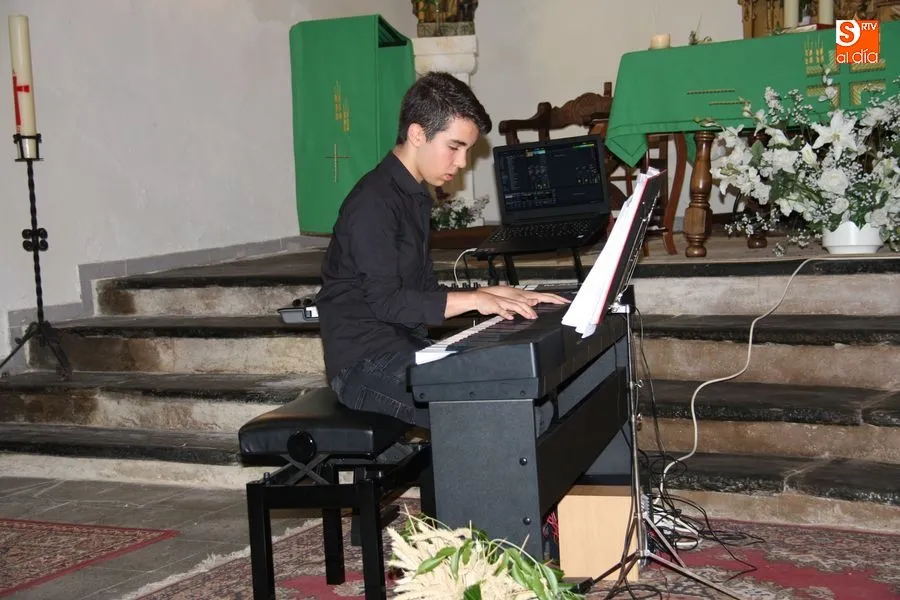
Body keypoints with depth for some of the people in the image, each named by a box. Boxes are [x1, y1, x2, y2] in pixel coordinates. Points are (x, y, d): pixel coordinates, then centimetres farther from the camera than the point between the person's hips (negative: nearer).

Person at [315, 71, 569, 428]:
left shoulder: (414, 197, 16)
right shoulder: (373, 201, -15)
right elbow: (387, 302, -20)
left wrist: (497, 294, 6)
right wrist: (474, 299, -19)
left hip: (403, 347, 9)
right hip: (364, 362, -9)